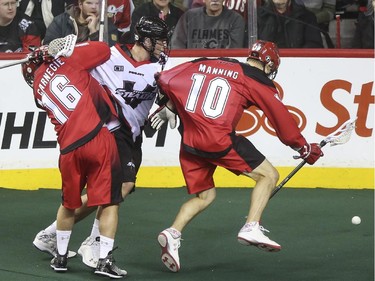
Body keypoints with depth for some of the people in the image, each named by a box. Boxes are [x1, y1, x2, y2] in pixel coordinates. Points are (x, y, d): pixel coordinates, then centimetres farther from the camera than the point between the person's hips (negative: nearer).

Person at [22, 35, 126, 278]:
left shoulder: (38, 91, 19)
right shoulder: (64, 62, 6)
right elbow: (104, 50, 8)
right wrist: (71, 46, 23)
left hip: (69, 149, 4)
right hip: (99, 138, -4)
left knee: (69, 204, 23)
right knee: (109, 202, 3)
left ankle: (61, 257, 32)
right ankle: (105, 260, -1)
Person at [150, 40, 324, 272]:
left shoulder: (205, 64, 18)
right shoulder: (258, 81, 5)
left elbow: (166, 80, 13)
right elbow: (282, 120, 9)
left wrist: (170, 108, 28)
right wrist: (306, 149, 20)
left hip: (189, 140, 6)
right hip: (219, 139, -6)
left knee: (204, 195, 21)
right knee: (268, 175, 5)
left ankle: (173, 233, 1)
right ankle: (252, 227, -10)